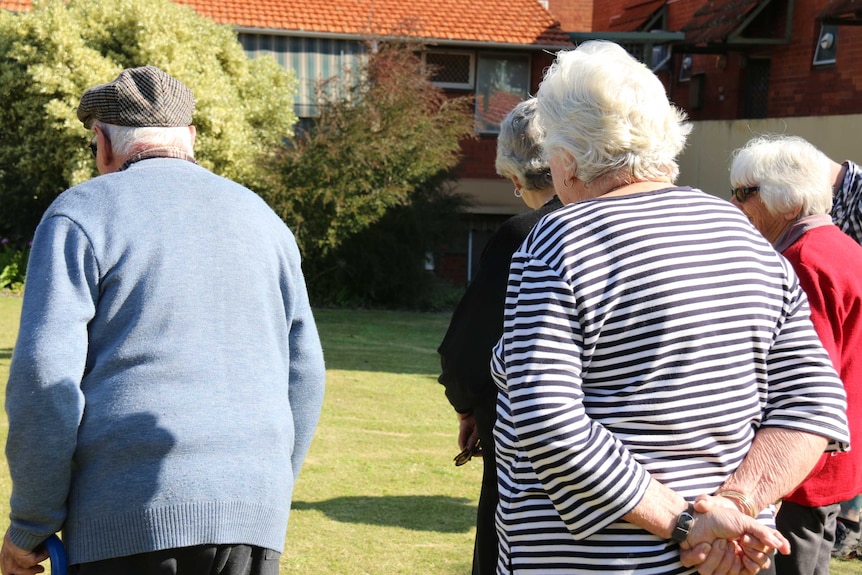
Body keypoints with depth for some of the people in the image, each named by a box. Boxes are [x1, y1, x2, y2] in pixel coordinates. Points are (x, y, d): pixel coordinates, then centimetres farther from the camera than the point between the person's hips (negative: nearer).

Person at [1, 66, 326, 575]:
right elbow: (304, 376, 16)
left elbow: (44, 375, -8)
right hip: (253, 514, 5)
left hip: (132, 517, -4)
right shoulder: (261, 218, 17)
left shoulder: (81, 213, 1)